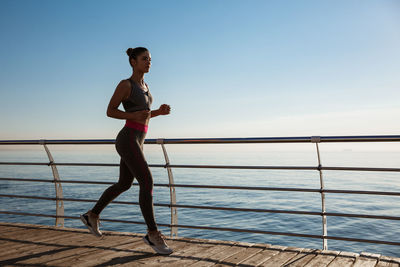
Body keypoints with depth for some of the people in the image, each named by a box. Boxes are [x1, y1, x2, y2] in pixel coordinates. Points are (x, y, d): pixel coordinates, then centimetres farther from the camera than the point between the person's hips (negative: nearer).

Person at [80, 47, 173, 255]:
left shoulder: (144, 86, 17)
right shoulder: (124, 84, -8)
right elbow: (110, 111, -5)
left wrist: (160, 111, 4)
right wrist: (135, 116, -19)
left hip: (136, 141, 9)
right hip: (127, 141, -9)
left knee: (124, 185, 17)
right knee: (147, 182, -17)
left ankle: (92, 215, 33)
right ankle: (153, 234, -10)